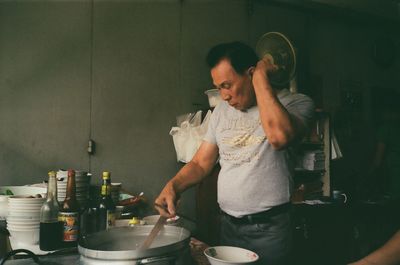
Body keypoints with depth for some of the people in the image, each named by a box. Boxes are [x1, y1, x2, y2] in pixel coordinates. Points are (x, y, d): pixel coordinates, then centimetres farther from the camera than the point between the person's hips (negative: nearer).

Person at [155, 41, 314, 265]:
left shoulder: (295, 103, -11)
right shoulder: (222, 110, 7)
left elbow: (279, 136, -34)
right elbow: (201, 164, 9)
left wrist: (261, 78, -24)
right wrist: (173, 186, -10)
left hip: (269, 229, -5)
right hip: (228, 226, 5)